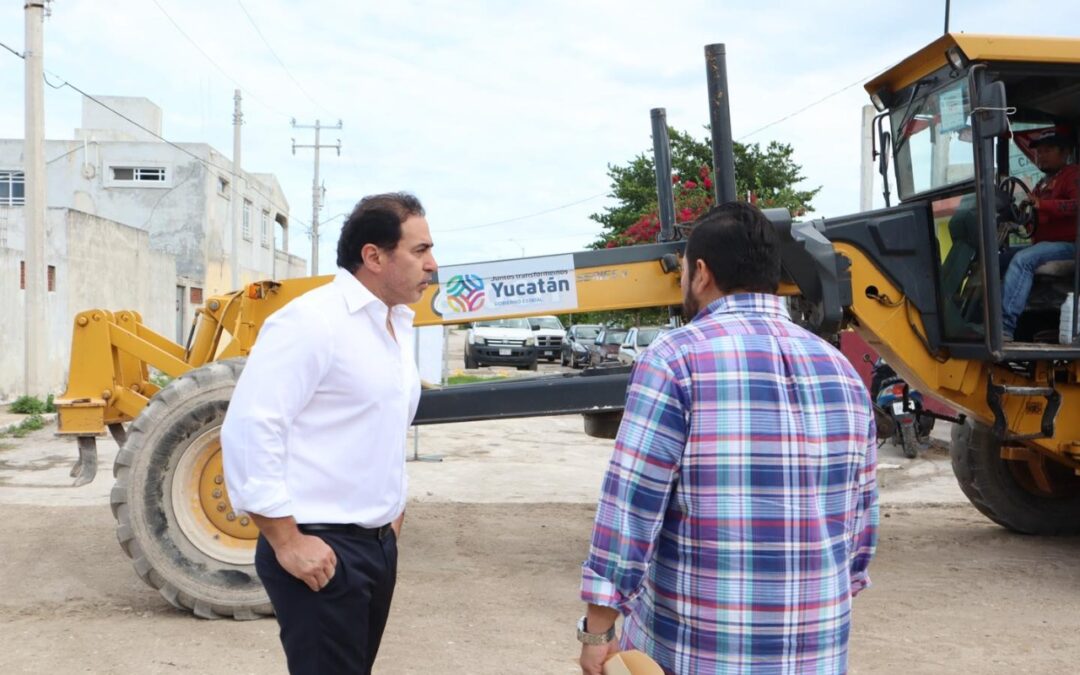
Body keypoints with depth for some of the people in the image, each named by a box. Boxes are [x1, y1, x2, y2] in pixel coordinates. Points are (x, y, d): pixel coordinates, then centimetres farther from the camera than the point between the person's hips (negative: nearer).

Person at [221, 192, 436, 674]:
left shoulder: (398, 326, 12)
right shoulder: (311, 321, -17)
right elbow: (248, 431, -22)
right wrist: (288, 542, -21)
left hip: (378, 544, 9)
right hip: (322, 550, -8)